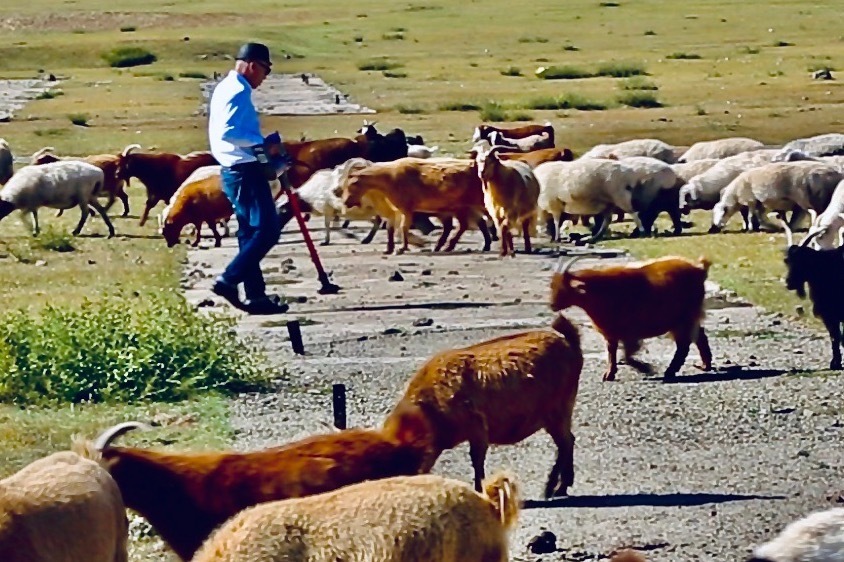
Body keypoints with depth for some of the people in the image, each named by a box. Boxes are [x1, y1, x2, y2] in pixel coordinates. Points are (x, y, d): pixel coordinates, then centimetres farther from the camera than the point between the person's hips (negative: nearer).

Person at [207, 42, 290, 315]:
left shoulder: (227, 88, 18)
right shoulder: (238, 91, -14)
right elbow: (228, 131, -25)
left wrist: (262, 145, 16)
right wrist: (263, 146, -19)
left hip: (233, 170, 11)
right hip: (245, 170, -11)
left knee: (250, 233, 11)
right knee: (267, 230, -11)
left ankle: (255, 295, 12)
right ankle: (229, 280, -14)